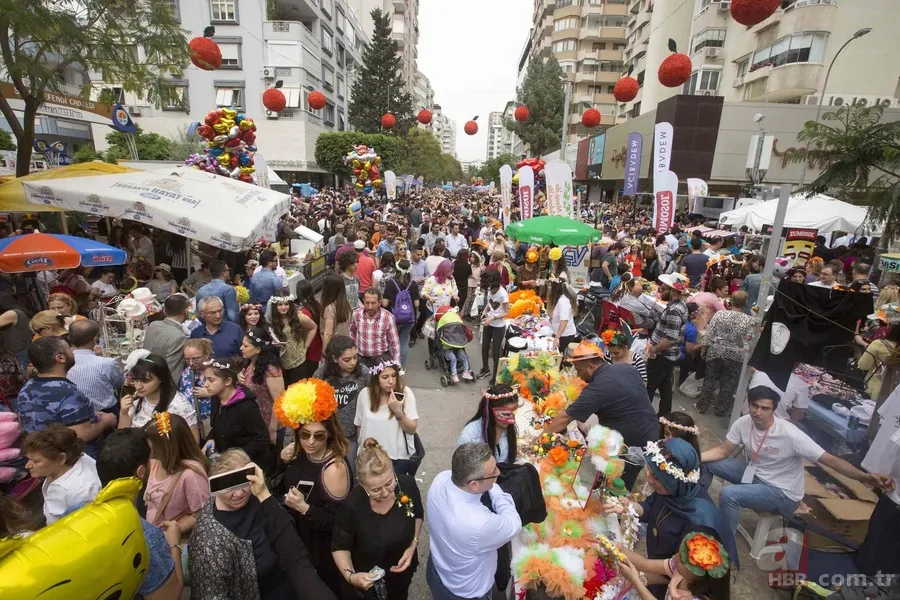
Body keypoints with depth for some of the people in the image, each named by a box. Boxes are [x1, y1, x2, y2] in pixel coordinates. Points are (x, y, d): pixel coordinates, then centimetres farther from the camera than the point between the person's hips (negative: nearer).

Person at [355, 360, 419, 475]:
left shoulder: (405, 393, -15)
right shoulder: (364, 394, -11)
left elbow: (412, 429, -13)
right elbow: (359, 425, 4)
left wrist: (398, 411, -27)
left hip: (398, 458, -2)